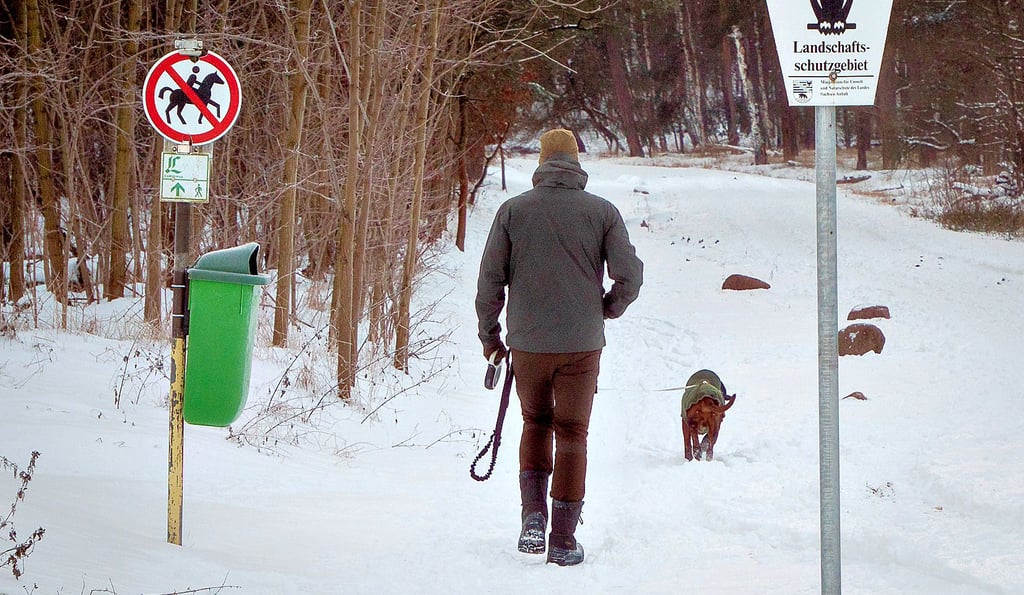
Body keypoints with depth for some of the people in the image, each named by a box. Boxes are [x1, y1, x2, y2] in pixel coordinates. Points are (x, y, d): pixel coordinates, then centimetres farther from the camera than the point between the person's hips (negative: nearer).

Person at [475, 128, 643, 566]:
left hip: (527, 344, 1)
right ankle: (563, 540, 6)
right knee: (571, 434, 8)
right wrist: (607, 309, 15)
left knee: (536, 423, 21)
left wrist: (489, 334, 13)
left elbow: (490, 279, 0)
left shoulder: (513, 210, -1)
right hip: (582, 345, -1)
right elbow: (630, 275, -6)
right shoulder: (602, 212, -2)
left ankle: (533, 514, 4)